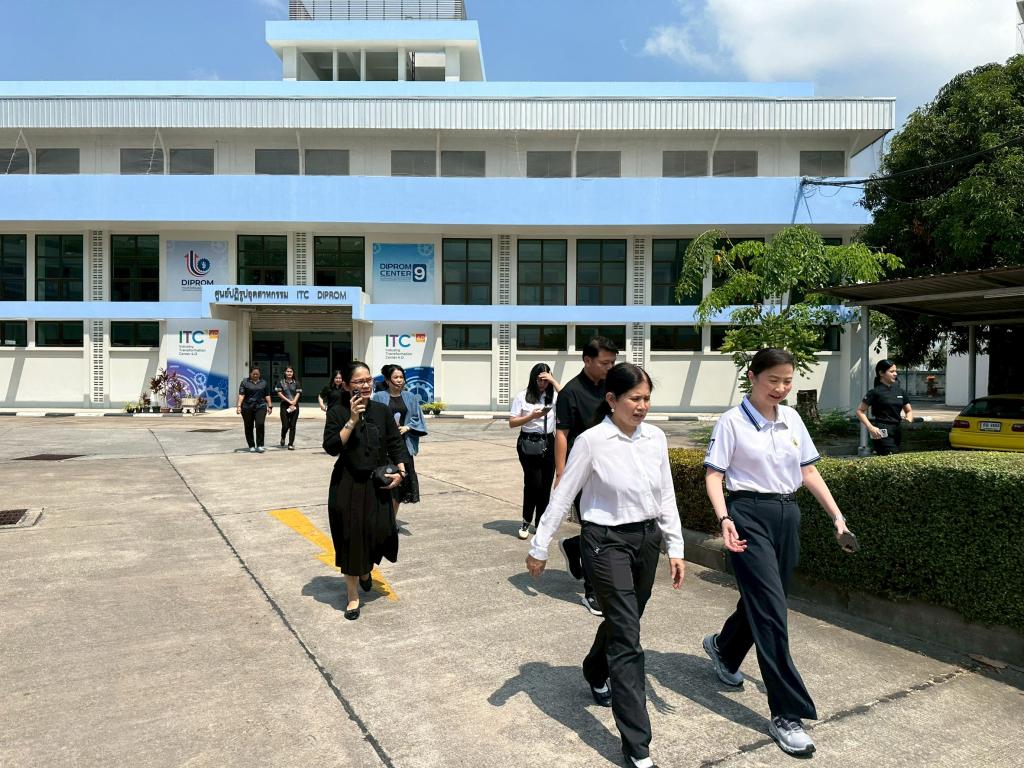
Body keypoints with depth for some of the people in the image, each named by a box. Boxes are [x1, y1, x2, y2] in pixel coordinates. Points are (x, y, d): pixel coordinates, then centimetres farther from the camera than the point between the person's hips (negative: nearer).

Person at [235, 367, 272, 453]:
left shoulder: (263, 383, 11)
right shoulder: (244, 382, 3)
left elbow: (267, 395, 14)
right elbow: (241, 395, -5)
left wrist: (270, 406, 8)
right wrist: (239, 406, -15)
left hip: (260, 407, 0)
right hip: (247, 408, 0)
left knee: (260, 424, -15)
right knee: (249, 427, 5)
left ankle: (260, 445, -11)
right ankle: (251, 446, 16)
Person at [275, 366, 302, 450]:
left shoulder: (296, 383, 8)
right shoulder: (281, 382, 5)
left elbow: (298, 394, 3)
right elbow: (279, 393, -1)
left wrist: (293, 403, -11)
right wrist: (289, 401, -10)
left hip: (294, 405, 1)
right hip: (284, 405, -1)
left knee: (292, 426, -1)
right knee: (285, 425, -6)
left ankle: (291, 444, 4)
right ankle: (283, 438, 26)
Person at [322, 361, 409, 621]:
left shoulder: (382, 411, 4)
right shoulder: (338, 411, -6)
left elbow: (396, 444, 8)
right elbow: (331, 447, -15)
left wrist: (400, 470, -6)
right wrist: (352, 420, -21)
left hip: (377, 484, 3)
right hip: (347, 485, -3)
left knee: (381, 532, 1)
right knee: (350, 538, 2)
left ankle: (365, 570, 36)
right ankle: (353, 597, 18)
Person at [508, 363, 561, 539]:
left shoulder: (552, 396, 6)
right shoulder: (522, 397, -1)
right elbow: (512, 423, -2)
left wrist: (554, 381, -14)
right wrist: (532, 416, -14)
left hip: (548, 443, 3)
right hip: (528, 444, -3)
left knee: (546, 485, 6)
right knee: (534, 483, -10)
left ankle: (540, 524, 20)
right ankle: (526, 521, 8)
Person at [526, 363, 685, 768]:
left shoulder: (656, 438, 0)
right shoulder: (591, 441, -15)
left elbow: (666, 496, 8)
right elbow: (562, 497, -9)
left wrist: (675, 547, 6)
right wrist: (539, 548, -4)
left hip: (647, 539, 6)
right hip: (607, 542, -6)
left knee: (623, 623, 22)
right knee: (627, 639, -6)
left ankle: (596, 674, 54)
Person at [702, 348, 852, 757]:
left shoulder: (791, 418, 8)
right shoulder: (732, 421, -9)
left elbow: (808, 470, 13)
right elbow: (713, 474, -10)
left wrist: (836, 515, 7)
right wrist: (724, 518, -24)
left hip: (787, 515, 6)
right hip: (750, 515, -6)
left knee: (762, 600, 16)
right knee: (771, 609, -8)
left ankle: (723, 647, 47)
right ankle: (787, 714, 1)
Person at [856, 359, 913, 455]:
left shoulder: (899, 390, 13)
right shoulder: (875, 392, -5)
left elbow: (909, 410, 22)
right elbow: (860, 411, -5)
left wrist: (909, 419, 0)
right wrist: (871, 428, -16)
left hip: (897, 432, 6)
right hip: (882, 432, -6)